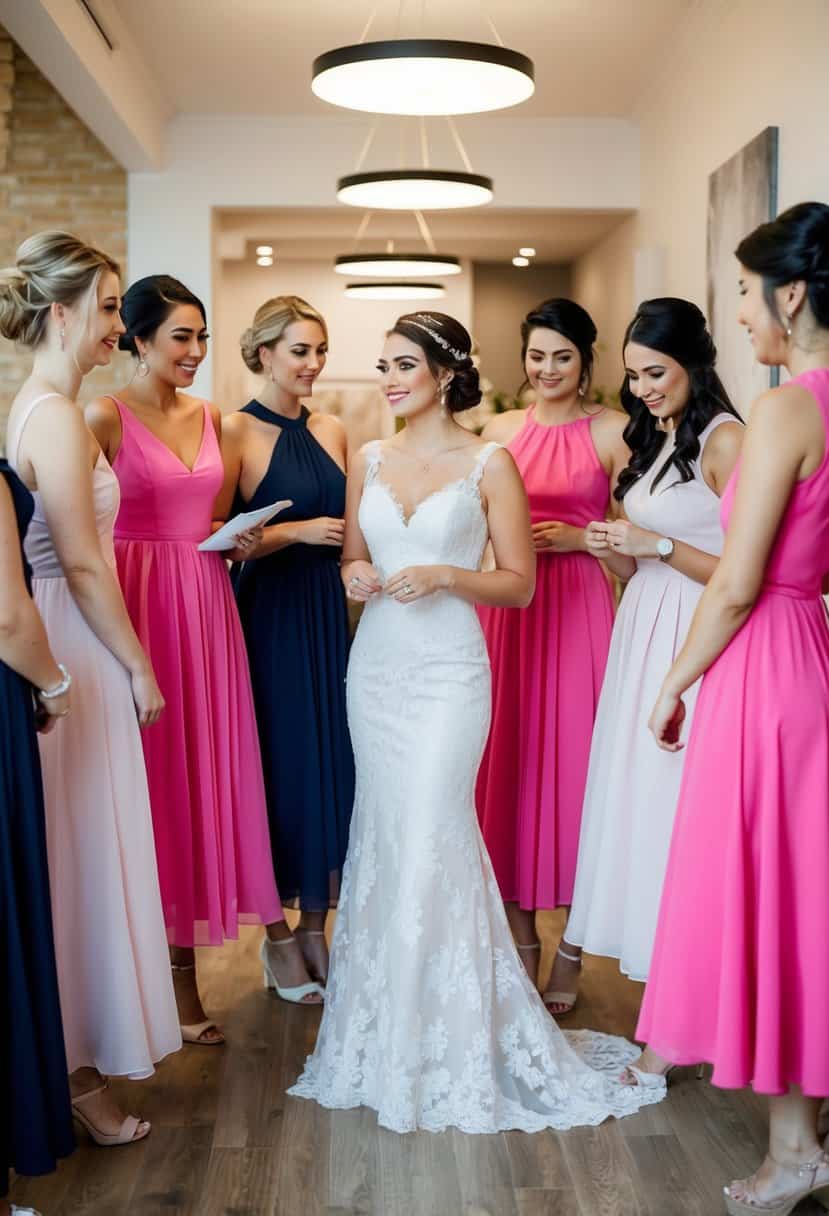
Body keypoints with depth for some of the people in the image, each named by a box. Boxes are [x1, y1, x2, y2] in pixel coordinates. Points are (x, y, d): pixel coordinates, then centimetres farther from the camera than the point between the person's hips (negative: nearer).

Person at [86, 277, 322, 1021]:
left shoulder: (210, 418, 12)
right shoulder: (107, 418, -7)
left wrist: (238, 539, 2)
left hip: (209, 604, 5)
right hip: (144, 606, -5)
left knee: (221, 771, 10)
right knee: (160, 778, 1)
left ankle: (276, 934, 20)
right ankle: (172, 974, 13)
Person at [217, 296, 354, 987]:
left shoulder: (331, 431, 11)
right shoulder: (237, 432, -6)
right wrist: (297, 530, -18)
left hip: (329, 614, 6)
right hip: (268, 613, -5)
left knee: (330, 758, 6)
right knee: (279, 759, 0)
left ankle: (315, 926, 18)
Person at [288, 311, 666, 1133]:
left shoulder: (489, 464, -4)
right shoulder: (368, 461, 9)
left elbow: (520, 583, -3)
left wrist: (445, 576, -18)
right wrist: (355, 576, -5)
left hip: (448, 671, -4)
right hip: (377, 665, 5)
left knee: (430, 839, -7)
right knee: (384, 837, 9)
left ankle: (453, 1039, 8)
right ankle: (389, 1026, 23)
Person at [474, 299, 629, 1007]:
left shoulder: (612, 432, 0)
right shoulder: (500, 432, 11)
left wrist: (576, 538, -13)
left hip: (579, 610, -3)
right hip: (505, 609, 3)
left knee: (573, 761, -1)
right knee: (509, 761, 4)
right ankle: (522, 940, 17)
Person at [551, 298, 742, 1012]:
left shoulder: (724, 439, -11)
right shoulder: (651, 442, 15)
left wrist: (657, 544, -19)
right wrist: (611, 550, -1)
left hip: (696, 642, -8)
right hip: (642, 633, 9)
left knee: (681, 798, -3)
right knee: (635, 787, 12)